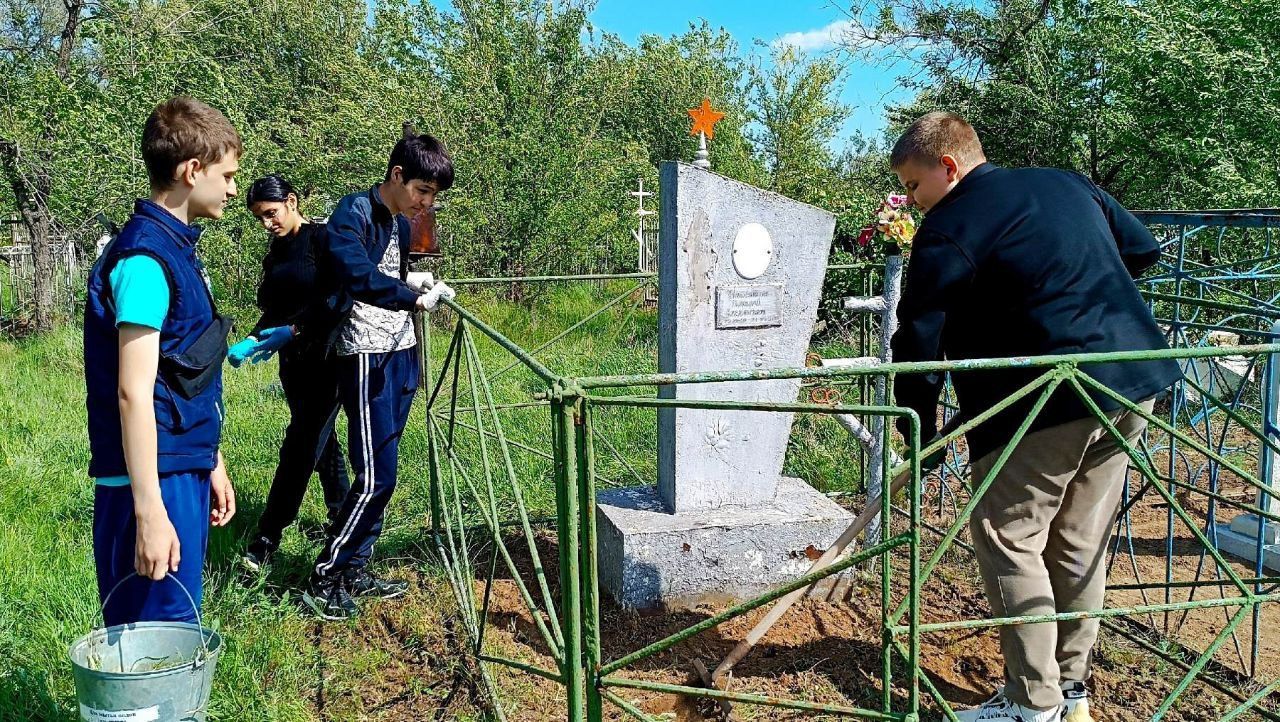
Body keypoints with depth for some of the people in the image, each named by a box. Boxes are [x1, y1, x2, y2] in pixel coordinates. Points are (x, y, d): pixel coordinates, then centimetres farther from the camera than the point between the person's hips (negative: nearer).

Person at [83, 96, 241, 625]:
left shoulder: (176, 247, 13)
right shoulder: (146, 257, -16)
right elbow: (133, 393, -21)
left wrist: (210, 465, 22)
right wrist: (149, 510, -23)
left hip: (184, 470, 9)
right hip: (155, 481, -9)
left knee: (178, 628, 16)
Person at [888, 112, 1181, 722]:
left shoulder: (948, 227, -7)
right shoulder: (1069, 184, 15)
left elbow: (920, 339, -10)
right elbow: (1143, 250, 24)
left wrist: (919, 434, -3)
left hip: (1047, 402, -8)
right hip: (1134, 386, 8)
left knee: (1008, 540, 3)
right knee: (1080, 545, 16)